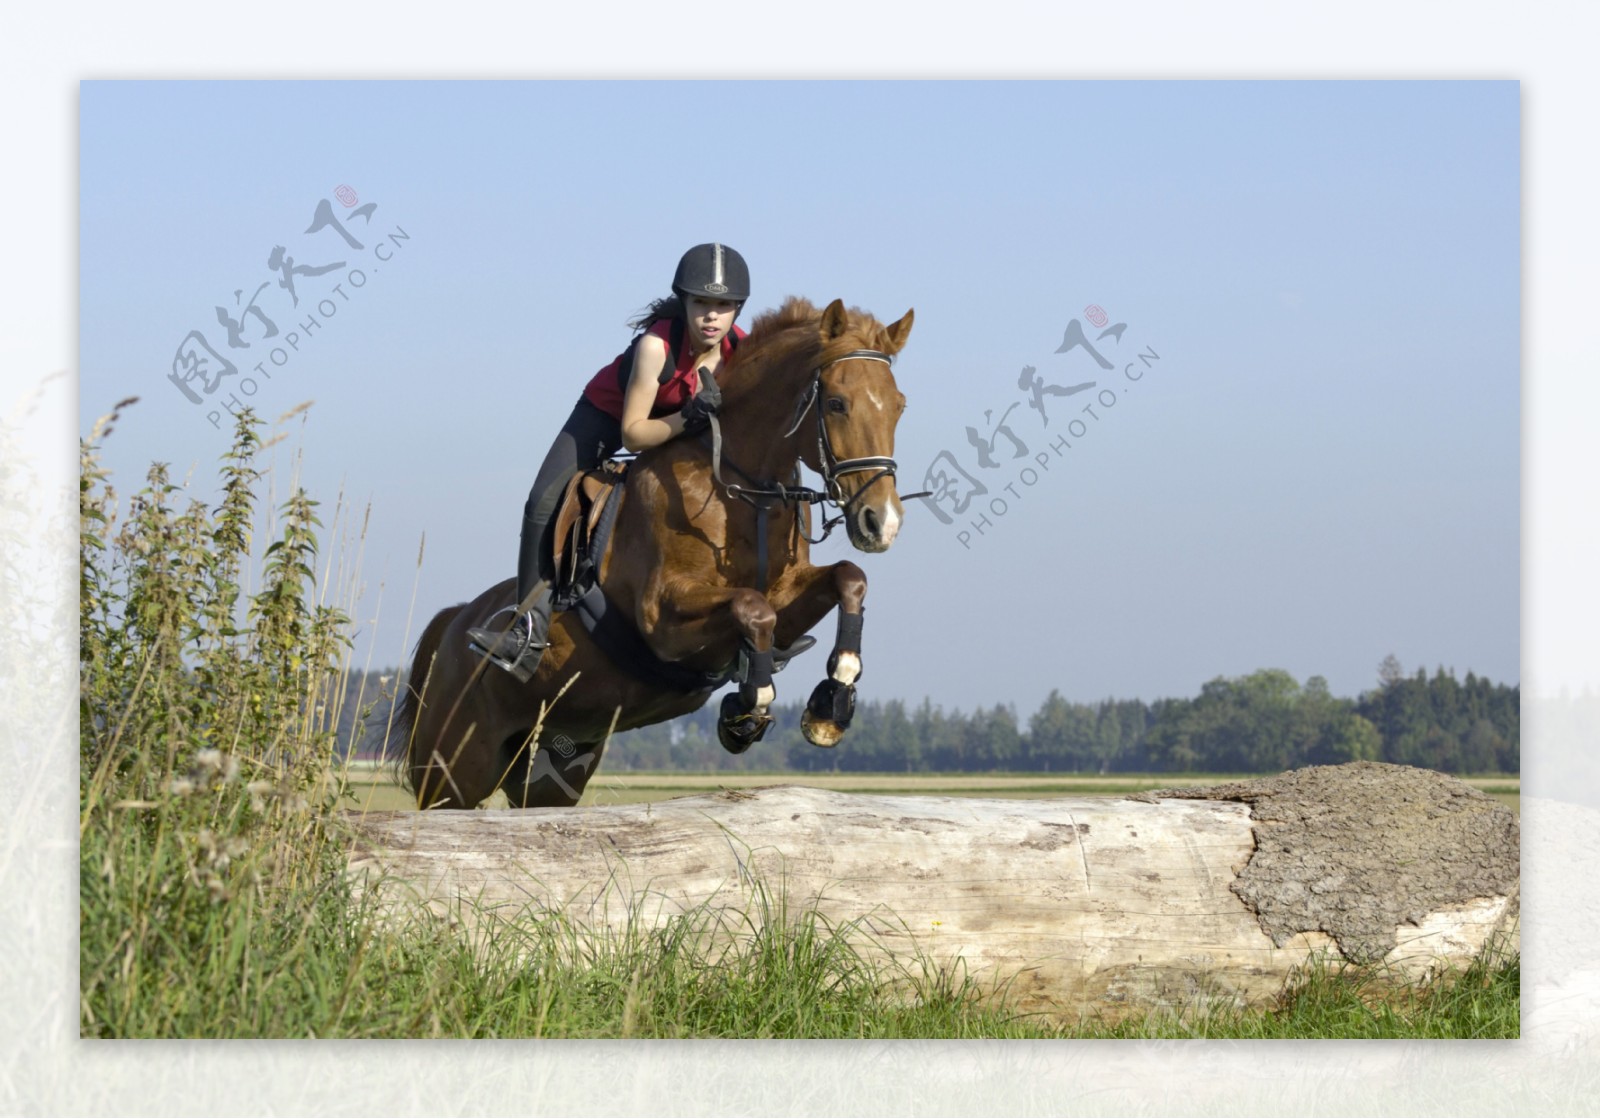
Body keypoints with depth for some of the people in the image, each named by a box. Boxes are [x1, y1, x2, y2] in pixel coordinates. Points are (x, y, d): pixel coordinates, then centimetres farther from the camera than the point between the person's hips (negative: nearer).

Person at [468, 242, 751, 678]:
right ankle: (531, 629, -18)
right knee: (544, 504, -21)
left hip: (688, 429, 4)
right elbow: (632, 433, -33)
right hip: (610, 412, -4)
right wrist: (687, 420, -48)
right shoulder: (657, 345, -37)